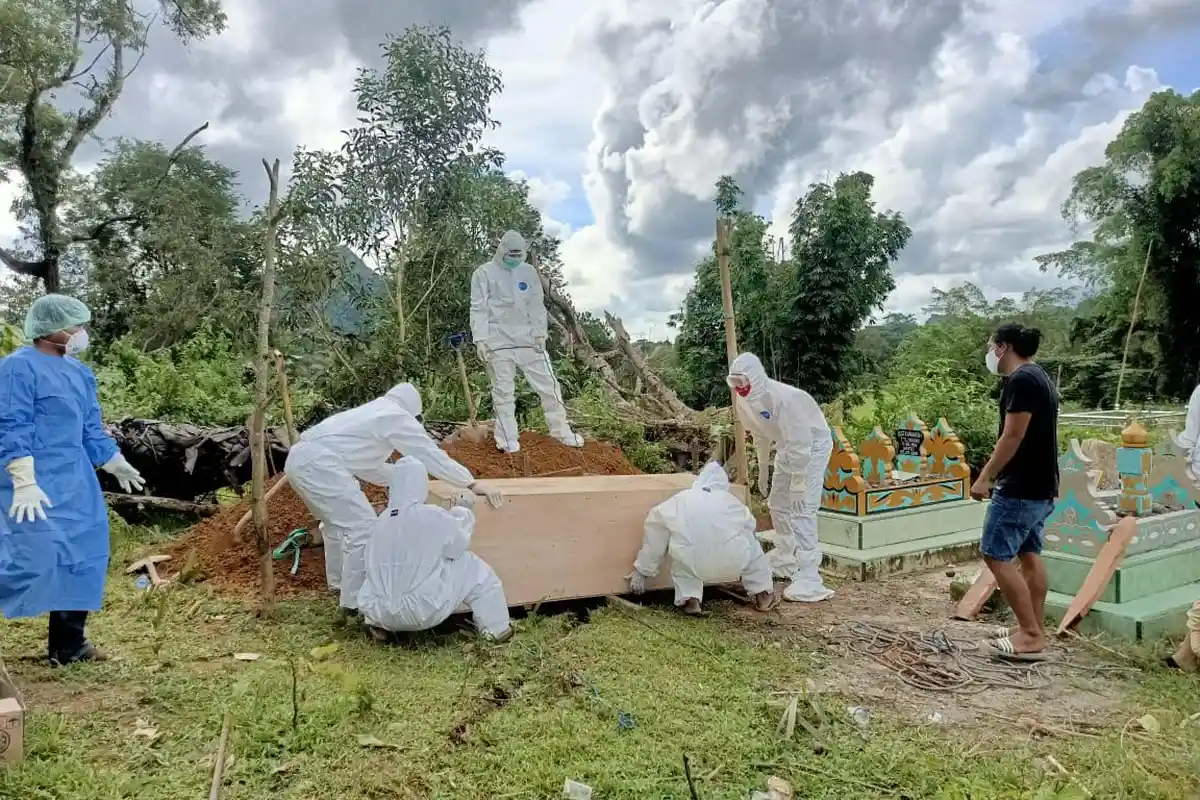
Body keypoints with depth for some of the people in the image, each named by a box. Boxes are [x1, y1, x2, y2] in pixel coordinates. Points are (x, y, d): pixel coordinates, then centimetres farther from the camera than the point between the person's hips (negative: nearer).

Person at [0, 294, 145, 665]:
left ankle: (68, 643, 20)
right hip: (36, 484, -8)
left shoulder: (79, 371, 13)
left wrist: (116, 464, 27)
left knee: (80, 558, 8)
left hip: (75, 482, 8)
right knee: (37, 556, -13)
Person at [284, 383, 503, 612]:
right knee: (363, 528, -6)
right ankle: (355, 600, 2)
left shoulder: (371, 413, 29)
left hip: (300, 459, 10)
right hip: (318, 464, -10)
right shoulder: (397, 416, 3)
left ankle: (339, 583, 42)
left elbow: (366, 462, 38)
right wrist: (472, 484, 3)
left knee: (338, 522, 27)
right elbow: (432, 455, -1)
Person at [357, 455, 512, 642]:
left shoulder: (380, 521, 1)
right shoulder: (434, 516, -13)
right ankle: (496, 628, 19)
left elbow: (375, 568, 12)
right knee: (473, 567, 11)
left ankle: (379, 625, 20)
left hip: (378, 611, 5)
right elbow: (458, 546, 3)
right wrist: (462, 511, 20)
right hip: (424, 612, -5)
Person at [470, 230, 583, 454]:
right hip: (498, 342, -3)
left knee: (549, 386, 5)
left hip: (529, 340, 3)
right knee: (503, 393, 3)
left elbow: (537, 305, 9)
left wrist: (540, 333, -1)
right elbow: (478, 309, -4)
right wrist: (480, 339, -12)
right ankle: (508, 441, 12)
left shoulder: (529, 272, 9)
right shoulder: (484, 274, -1)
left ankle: (562, 432, 18)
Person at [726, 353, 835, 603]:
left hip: (813, 445, -8)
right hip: (788, 447, 9)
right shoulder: (744, 401, -10)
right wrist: (762, 471, 12)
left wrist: (798, 485, -26)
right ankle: (786, 561, 32)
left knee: (801, 510, -16)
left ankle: (809, 582, -16)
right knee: (778, 504, 15)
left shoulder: (782, 398, -35)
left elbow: (800, 444, -31)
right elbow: (760, 436, 6)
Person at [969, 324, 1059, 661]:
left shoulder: (1020, 380, -17)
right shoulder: (1040, 378, 15)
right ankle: (1036, 630, 21)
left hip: (1020, 488, -10)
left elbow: (1013, 436, -22)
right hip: (1040, 486, 10)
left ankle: (1031, 636, -3)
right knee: (1030, 555, 14)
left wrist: (984, 477, -17)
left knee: (997, 556, -6)